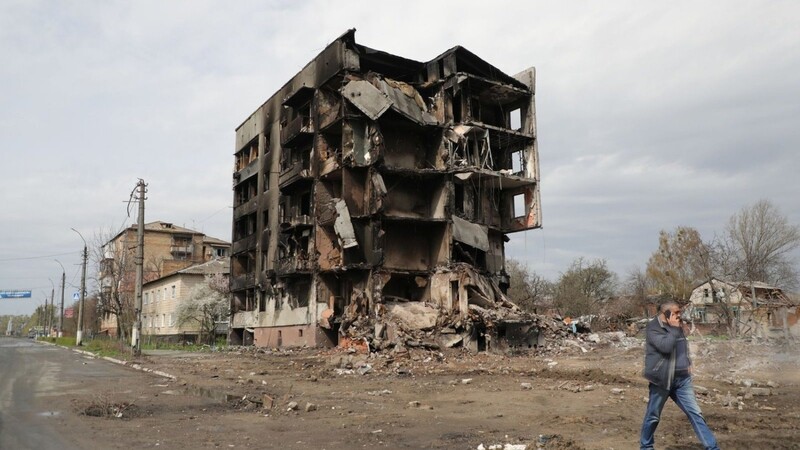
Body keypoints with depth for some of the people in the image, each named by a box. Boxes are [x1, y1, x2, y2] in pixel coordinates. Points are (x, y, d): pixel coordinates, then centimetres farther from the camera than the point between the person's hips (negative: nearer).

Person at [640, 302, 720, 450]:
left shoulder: (676, 328, 12)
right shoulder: (653, 329, -13)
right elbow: (665, 346, -29)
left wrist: (688, 364, 10)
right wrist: (674, 328, -19)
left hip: (682, 379, 6)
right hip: (662, 379, -6)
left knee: (695, 413, 2)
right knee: (653, 416, 8)